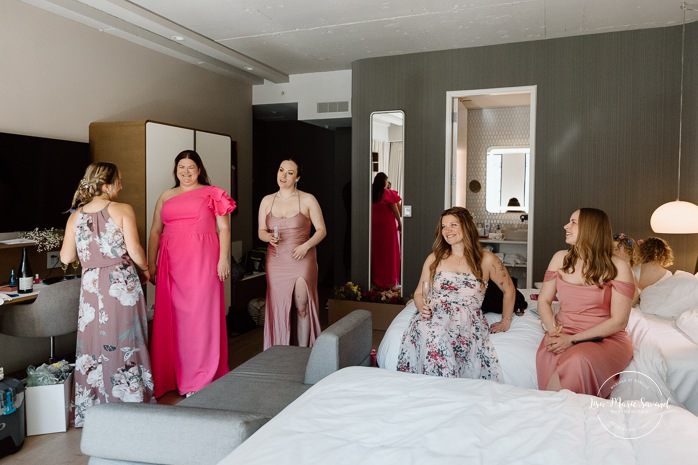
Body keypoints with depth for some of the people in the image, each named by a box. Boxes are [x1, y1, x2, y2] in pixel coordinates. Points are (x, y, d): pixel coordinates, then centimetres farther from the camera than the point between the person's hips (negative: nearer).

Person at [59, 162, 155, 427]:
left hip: (92, 287, 4)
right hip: (123, 285, -3)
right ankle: (132, 401, 17)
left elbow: (66, 258, 5)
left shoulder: (75, 216, 5)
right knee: (125, 343, 7)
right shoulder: (123, 210, -7)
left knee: (94, 344, 12)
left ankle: (94, 408, 21)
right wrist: (145, 270, 6)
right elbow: (135, 251, -11)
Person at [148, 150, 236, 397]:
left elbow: (223, 228, 0)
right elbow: (155, 232, 16)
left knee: (201, 316, -3)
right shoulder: (166, 197, 17)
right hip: (172, 264, 4)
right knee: (172, 317, 5)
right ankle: (174, 375, 17)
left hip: (201, 262, -4)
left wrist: (224, 259, -10)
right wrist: (151, 263, 8)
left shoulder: (212, 194, 6)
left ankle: (200, 379, 5)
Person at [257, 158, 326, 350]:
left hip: (301, 260, -3)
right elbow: (261, 232, 10)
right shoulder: (267, 200, 9)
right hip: (276, 262, 3)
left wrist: (306, 245, -16)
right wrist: (268, 237, -13)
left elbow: (321, 230, 0)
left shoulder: (307, 200, -2)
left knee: (302, 307, -2)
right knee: (279, 308, 4)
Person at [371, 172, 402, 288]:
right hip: (388, 224, -5)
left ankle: (375, 278, 19)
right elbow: (395, 210, -11)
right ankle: (389, 278, 9)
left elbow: (371, 209, 7)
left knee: (376, 251, 12)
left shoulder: (372, 193, 1)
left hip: (374, 224, 5)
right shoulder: (388, 193, -12)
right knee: (389, 252, 4)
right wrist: (400, 223, -1)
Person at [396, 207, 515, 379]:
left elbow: (509, 290, 22)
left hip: (467, 321, -2)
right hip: (432, 317, 2)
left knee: (438, 333, -38)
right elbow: (419, 293, 20)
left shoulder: (486, 260, 11)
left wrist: (505, 322, 19)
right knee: (427, 332, -37)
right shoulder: (434, 258, 19)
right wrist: (422, 308, -1)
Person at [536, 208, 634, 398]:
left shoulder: (618, 267, -4)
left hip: (606, 339, -2)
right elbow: (544, 300, 10)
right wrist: (553, 331, -10)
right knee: (547, 357, -34)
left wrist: (573, 340, -16)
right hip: (563, 333, 3)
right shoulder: (561, 258, 8)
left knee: (578, 361, -38)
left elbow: (619, 321, -8)